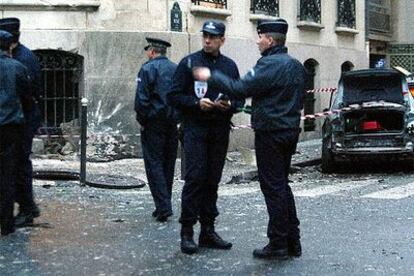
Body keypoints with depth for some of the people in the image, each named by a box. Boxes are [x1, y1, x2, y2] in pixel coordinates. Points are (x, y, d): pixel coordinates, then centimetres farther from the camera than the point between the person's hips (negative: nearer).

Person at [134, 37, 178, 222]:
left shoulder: (148, 69, -8)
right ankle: (163, 205, 19)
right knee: (168, 164, 12)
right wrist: (178, 118, 14)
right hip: (172, 124, 6)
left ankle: (163, 207, -11)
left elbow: (142, 98, -14)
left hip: (154, 123, -6)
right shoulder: (176, 69, 9)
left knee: (154, 163, -3)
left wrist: (141, 120, -4)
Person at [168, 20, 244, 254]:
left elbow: (240, 97, 15)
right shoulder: (189, 63, 1)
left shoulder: (230, 66, 11)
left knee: (212, 180, 8)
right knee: (195, 178, -9)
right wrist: (197, 103, -16)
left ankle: (208, 230, 16)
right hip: (195, 128, -4)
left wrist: (230, 104, -7)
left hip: (220, 130, 4)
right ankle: (187, 232, -3)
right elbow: (175, 95, -1)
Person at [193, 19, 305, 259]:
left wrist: (211, 76, -12)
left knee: (273, 188, -3)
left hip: (271, 132, -9)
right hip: (290, 130, 9)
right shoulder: (296, 65, 14)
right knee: (282, 185, 16)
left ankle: (278, 244, 3)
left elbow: (240, 89, -21)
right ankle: (293, 242, 19)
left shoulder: (270, 64, -16)